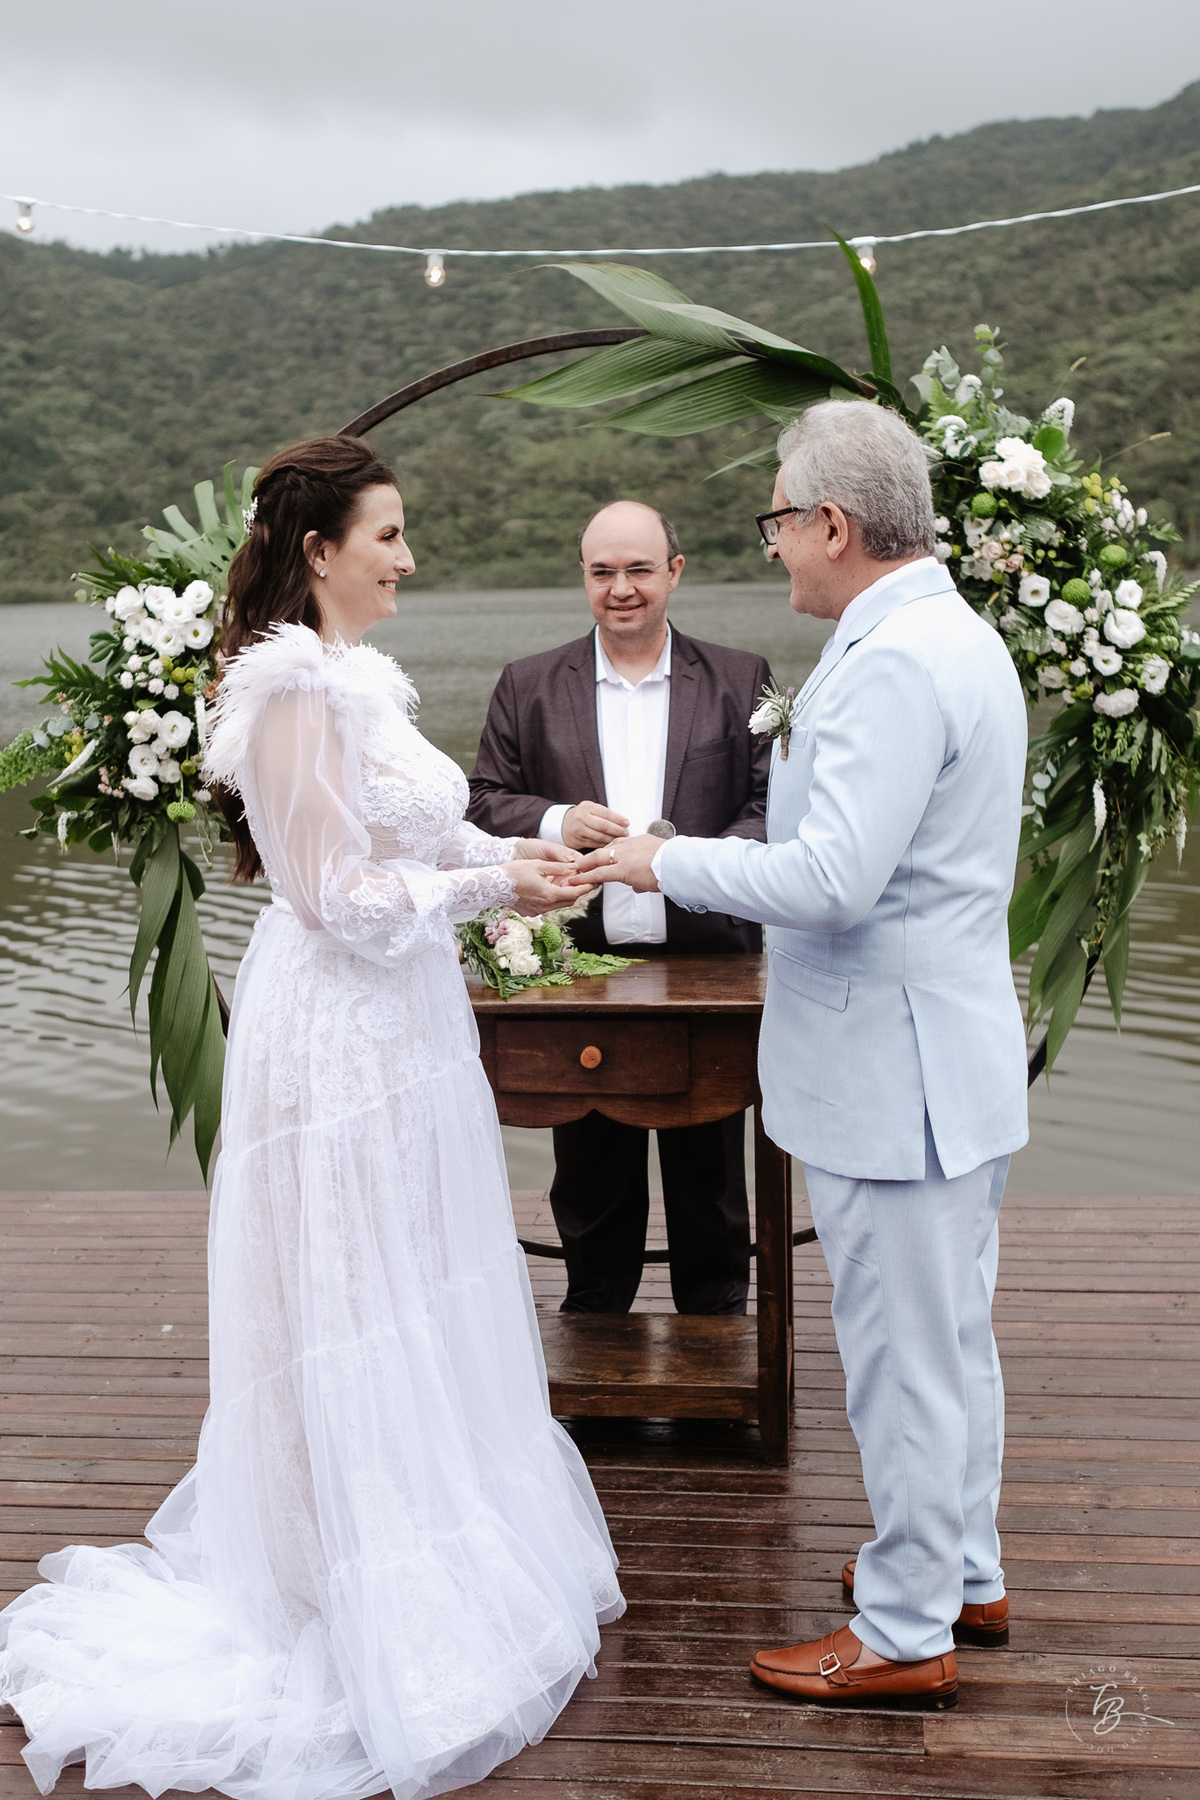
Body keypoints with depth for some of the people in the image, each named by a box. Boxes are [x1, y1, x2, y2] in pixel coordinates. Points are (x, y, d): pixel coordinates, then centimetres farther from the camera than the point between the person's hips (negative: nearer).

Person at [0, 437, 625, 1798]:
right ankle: (384, 1632, 17)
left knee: (418, 1306, 19)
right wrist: (491, 886, -16)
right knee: (358, 1314, 2)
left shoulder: (354, 677, 11)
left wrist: (516, 854, 3)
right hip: (341, 1036, -9)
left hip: (396, 1026, 10)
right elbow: (336, 892, -21)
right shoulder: (296, 686, -18)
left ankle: (441, 1546, 35)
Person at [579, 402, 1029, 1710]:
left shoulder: (887, 667, -22)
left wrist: (666, 862, -15)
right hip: (956, 1058, 11)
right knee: (953, 1337, 21)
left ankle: (905, 1632, 17)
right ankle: (963, 1573, 37)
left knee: (902, 1356, 2)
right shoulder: (961, 639, 12)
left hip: (895, 1073, -11)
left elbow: (834, 878, -27)